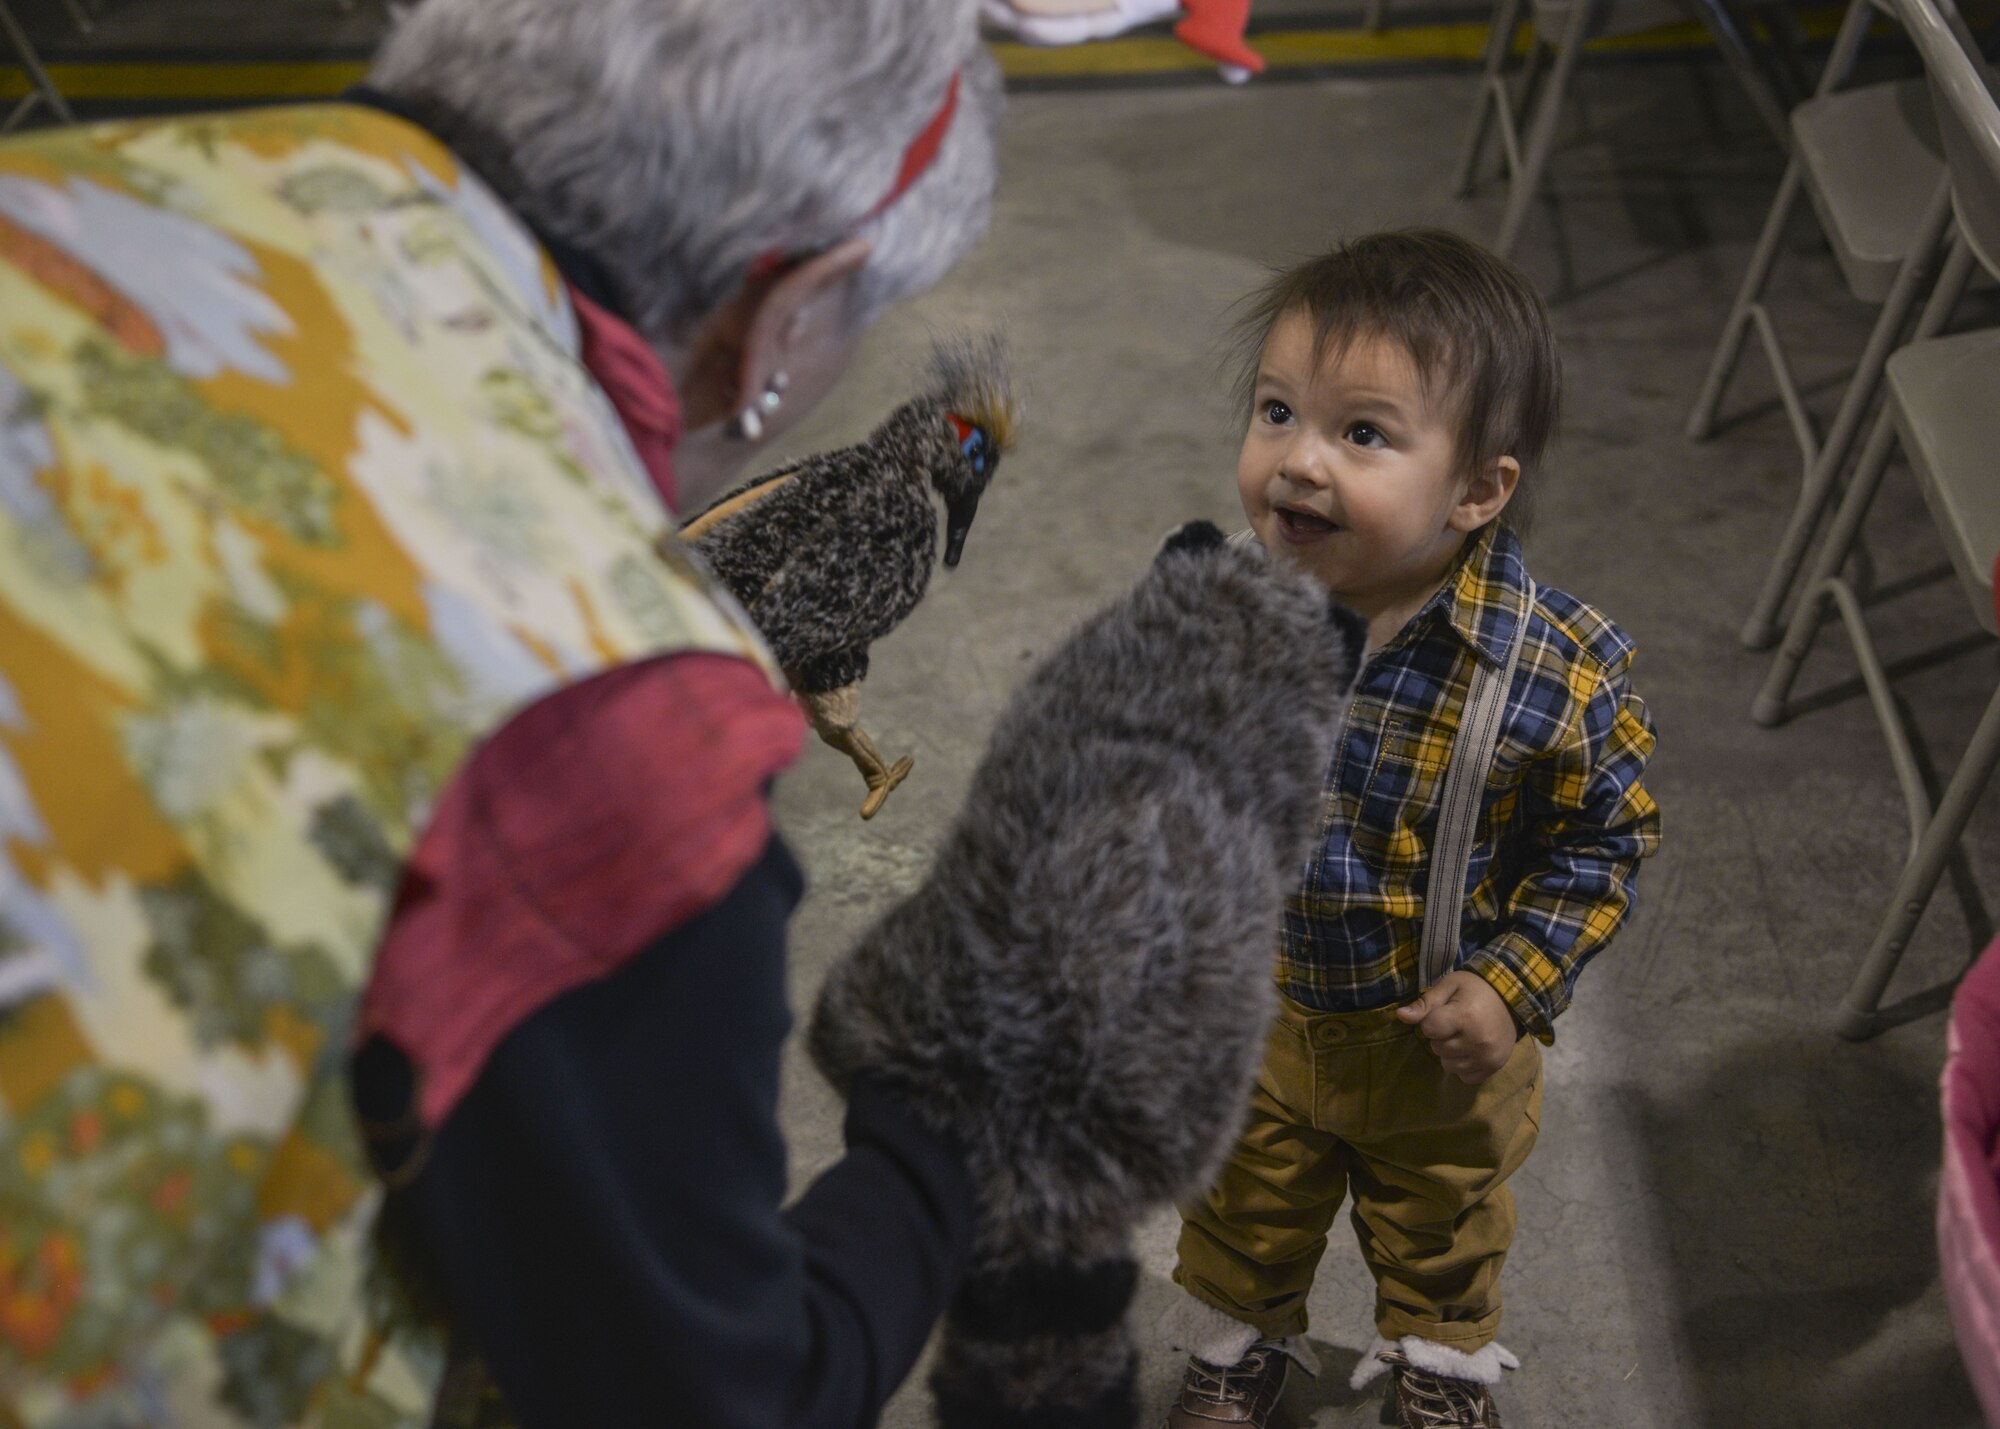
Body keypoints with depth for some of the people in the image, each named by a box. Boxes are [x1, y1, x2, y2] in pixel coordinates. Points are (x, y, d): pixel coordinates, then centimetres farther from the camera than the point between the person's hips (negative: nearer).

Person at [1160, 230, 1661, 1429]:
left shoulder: (1564, 671, -29)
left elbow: (1606, 839, -12)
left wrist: (1514, 983, -18)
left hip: (1441, 1039, -1)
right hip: (1246, 1014, 2)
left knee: (1443, 1224, 29)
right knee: (1245, 1206, 28)